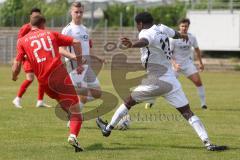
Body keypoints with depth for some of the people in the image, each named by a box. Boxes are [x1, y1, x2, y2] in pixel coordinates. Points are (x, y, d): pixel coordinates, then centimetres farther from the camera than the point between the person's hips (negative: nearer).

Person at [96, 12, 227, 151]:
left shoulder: (145, 33, -10)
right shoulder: (162, 28, 11)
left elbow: (144, 41, -36)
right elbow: (175, 34, 34)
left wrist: (132, 45, -58)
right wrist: (182, 35, 59)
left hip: (156, 81, -5)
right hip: (172, 81, 5)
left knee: (129, 102, 16)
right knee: (187, 112, -1)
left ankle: (108, 128, 28)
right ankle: (208, 143, -14)